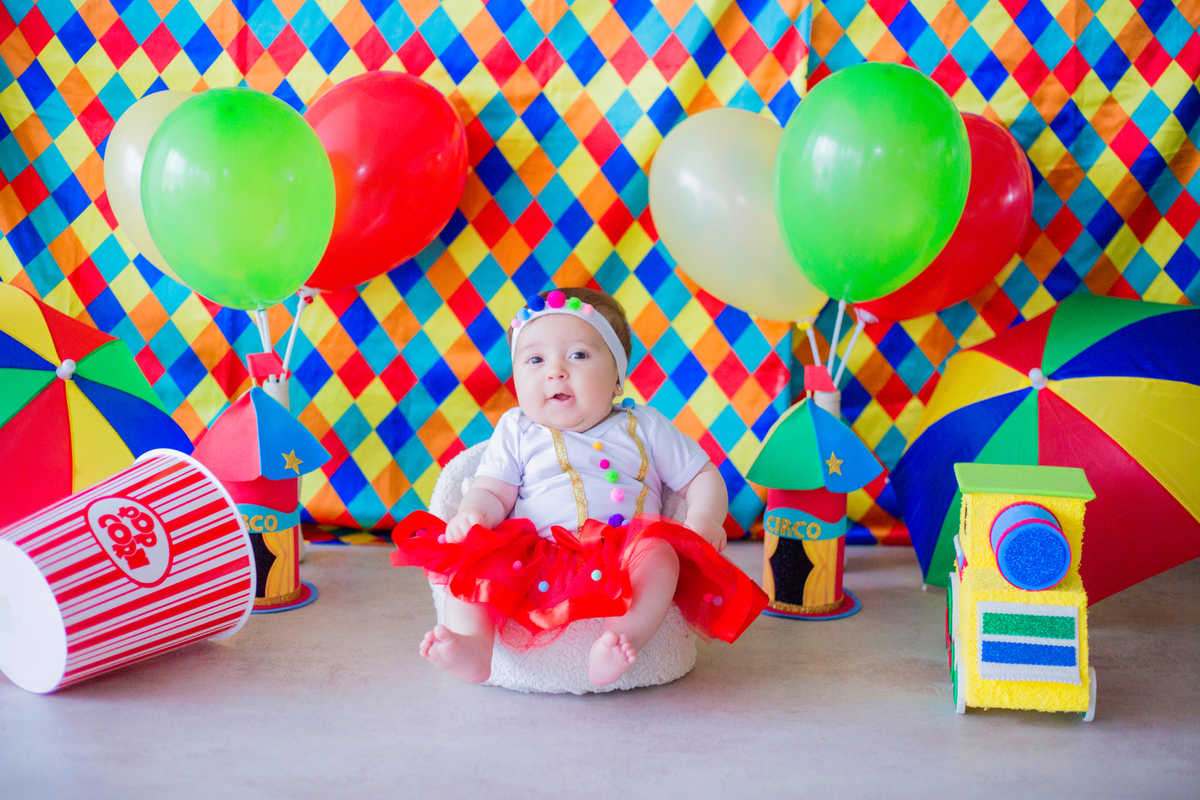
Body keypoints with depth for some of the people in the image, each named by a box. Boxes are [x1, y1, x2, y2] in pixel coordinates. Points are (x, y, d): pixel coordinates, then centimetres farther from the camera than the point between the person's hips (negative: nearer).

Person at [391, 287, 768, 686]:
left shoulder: (642, 428, 15)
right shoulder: (517, 431, 16)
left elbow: (702, 476, 18)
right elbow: (492, 491, 9)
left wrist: (705, 518, -4)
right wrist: (473, 513, -16)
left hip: (618, 567, -1)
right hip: (531, 567, 1)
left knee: (659, 554, -30)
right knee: (470, 557, -22)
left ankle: (620, 639, -48)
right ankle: (472, 645, -36)